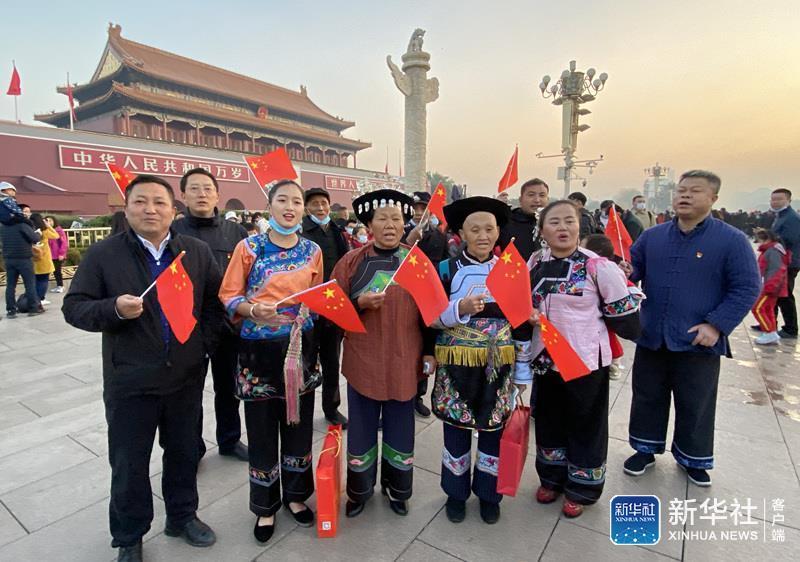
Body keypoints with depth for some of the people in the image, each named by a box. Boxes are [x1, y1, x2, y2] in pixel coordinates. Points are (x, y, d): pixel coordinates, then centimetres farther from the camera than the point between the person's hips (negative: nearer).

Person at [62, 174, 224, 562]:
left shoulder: (198, 252, 1)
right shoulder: (103, 254, -5)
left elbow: (216, 301, 7)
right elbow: (74, 307, -5)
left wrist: (203, 343, -3)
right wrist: (114, 309, -25)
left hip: (185, 378, 2)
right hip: (129, 382, -2)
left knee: (184, 454, 19)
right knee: (128, 465, 13)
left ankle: (183, 516, 41)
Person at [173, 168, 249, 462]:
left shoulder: (235, 231, 1)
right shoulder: (172, 231, -4)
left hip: (230, 323, 2)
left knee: (229, 386, 17)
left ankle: (230, 440, 38)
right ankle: (192, 447, 34)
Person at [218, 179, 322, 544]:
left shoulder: (312, 250, 5)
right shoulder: (249, 247, -4)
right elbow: (228, 295, -5)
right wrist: (253, 310, -23)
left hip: (300, 346, 3)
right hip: (259, 348, -2)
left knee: (298, 423, 13)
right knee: (262, 428, 8)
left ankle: (296, 495, 36)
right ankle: (266, 506, 30)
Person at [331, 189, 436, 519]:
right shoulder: (351, 262, -2)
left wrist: (430, 351, 3)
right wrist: (360, 303, -19)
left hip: (404, 361, 1)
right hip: (363, 360, -1)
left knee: (400, 427, 14)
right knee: (362, 427, 12)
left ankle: (397, 489, 37)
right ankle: (359, 490, 35)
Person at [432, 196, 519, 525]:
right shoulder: (447, 269, -4)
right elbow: (432, 318, -6)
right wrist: (461, 308, -24)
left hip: (497, 364, 2)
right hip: (457, 363, -1)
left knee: (493, 428, 14)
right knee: (456, 427, 12)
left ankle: (489, 494, 36)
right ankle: (456, 492, 34)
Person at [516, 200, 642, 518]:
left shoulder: (598, 266, -16)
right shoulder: (535, 265, -1)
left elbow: (623, 311, -6)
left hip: (587, 360, -4)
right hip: (545, 358, 5)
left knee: (586, 425, 12)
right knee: (548, 420, 19)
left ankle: (581, 489, 33)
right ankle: (552, 478, 40)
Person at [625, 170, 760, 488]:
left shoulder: (731, 240, -7)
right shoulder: (652, 236, 4)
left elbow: (746, 288, -7)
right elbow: (633, 269, 11)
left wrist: (716, 325, -16)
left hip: (699, 342, -3)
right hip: (651, 338, 3)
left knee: (695, 405, 13)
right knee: (647, 398, 15)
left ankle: (693, 458, 36)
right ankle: (646, 449, 34)